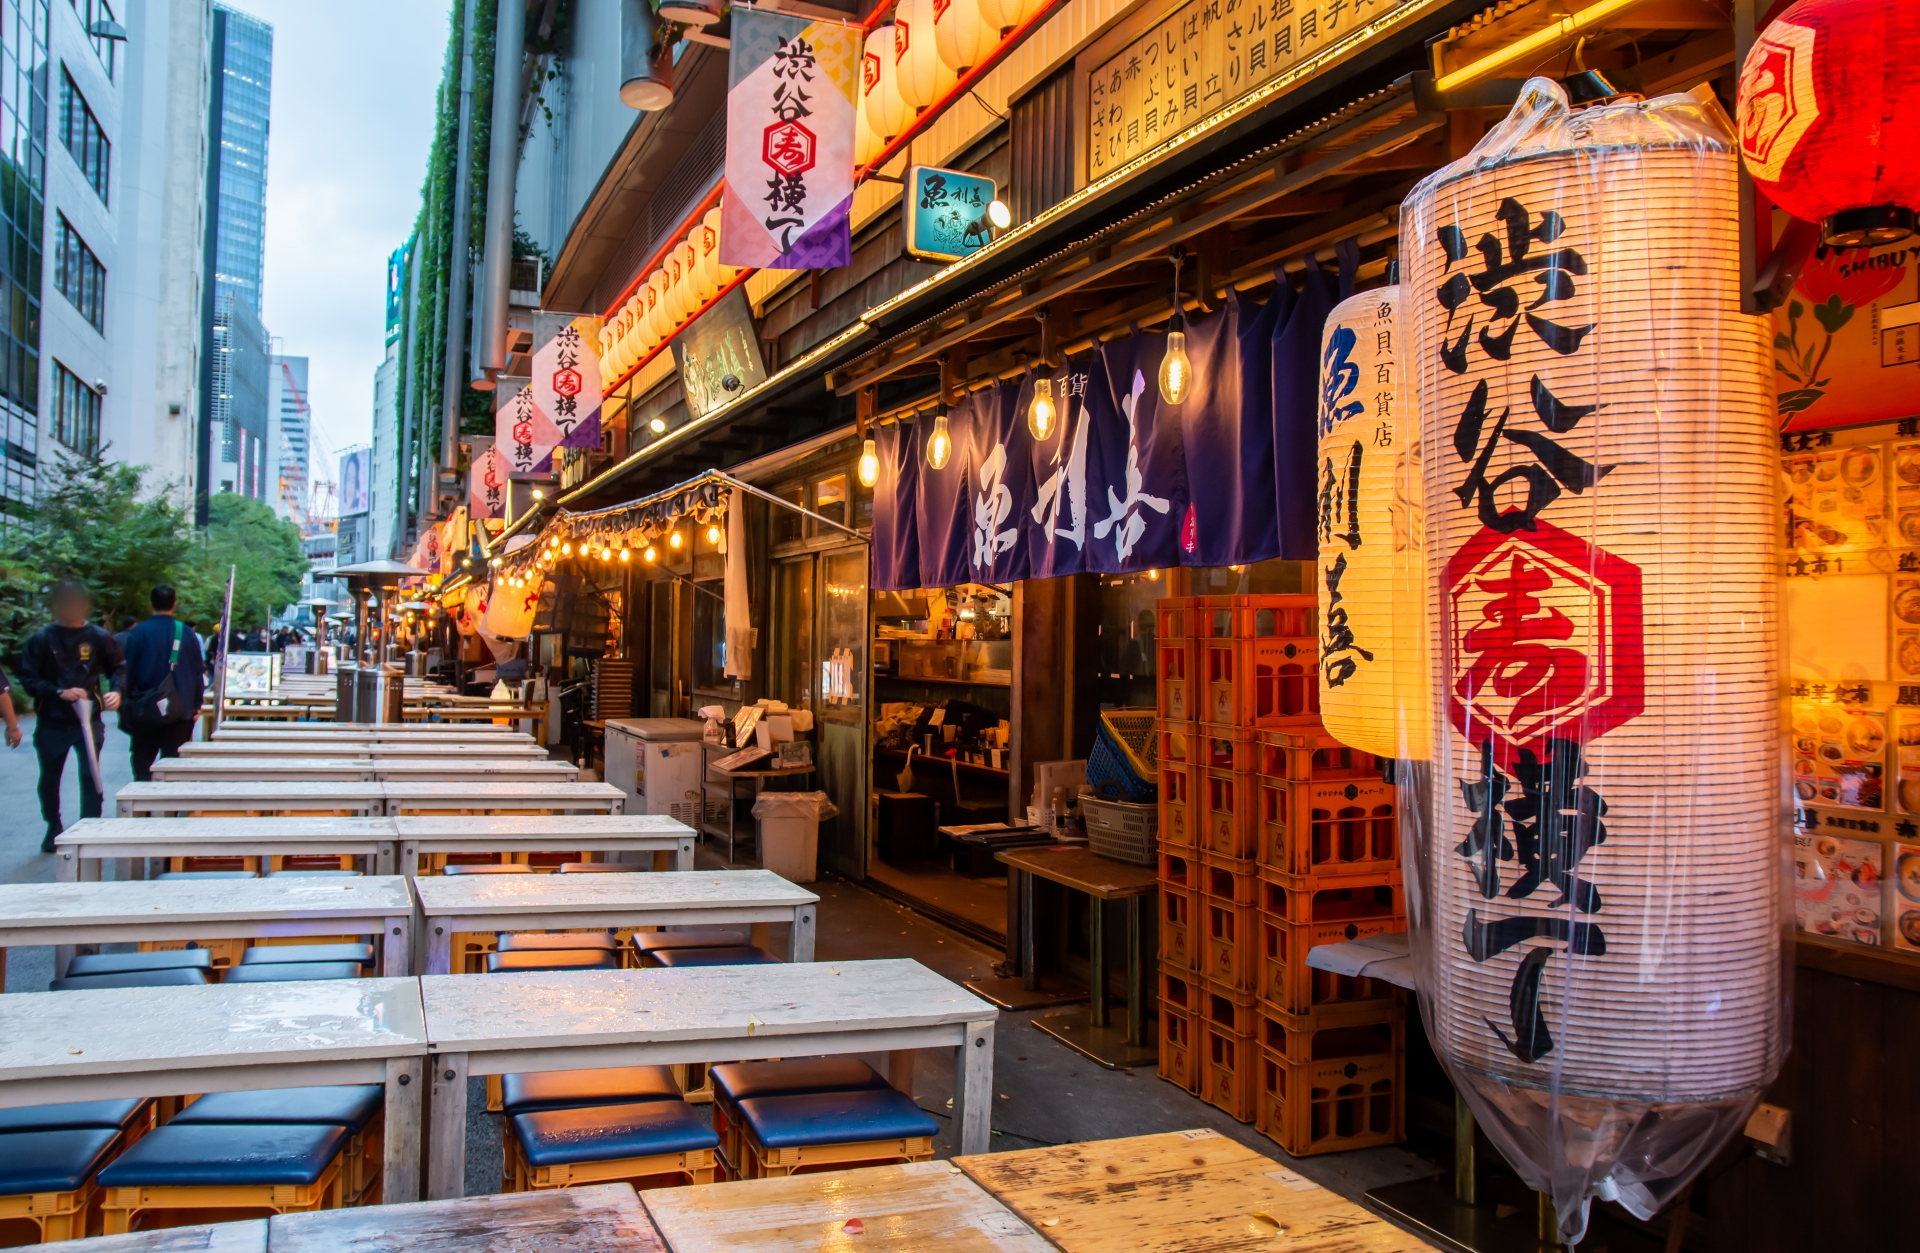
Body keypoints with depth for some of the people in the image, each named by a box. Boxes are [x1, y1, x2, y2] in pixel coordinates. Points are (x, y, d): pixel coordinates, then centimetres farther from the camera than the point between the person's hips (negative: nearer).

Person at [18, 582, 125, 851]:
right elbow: (28, 679, -4)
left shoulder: (98, 637, -1)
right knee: (49, 779, 14)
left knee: (90, 776, -9)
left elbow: (118, 669, 6)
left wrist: (116, 691, -15)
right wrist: (60, 692, -18)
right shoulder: (42, 639, -2)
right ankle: (54, 829, 32)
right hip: (51, 722, 1)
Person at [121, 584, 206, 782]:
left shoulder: (139, 633, -7)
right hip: (180, 711, 1)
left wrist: (128, 704, 8)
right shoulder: (187, 634, -1)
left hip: (146, 709, -1)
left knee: (143, 765, 8)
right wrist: (196, 704, 10)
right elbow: (199, 672, 2)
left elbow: (129, 672, -3)